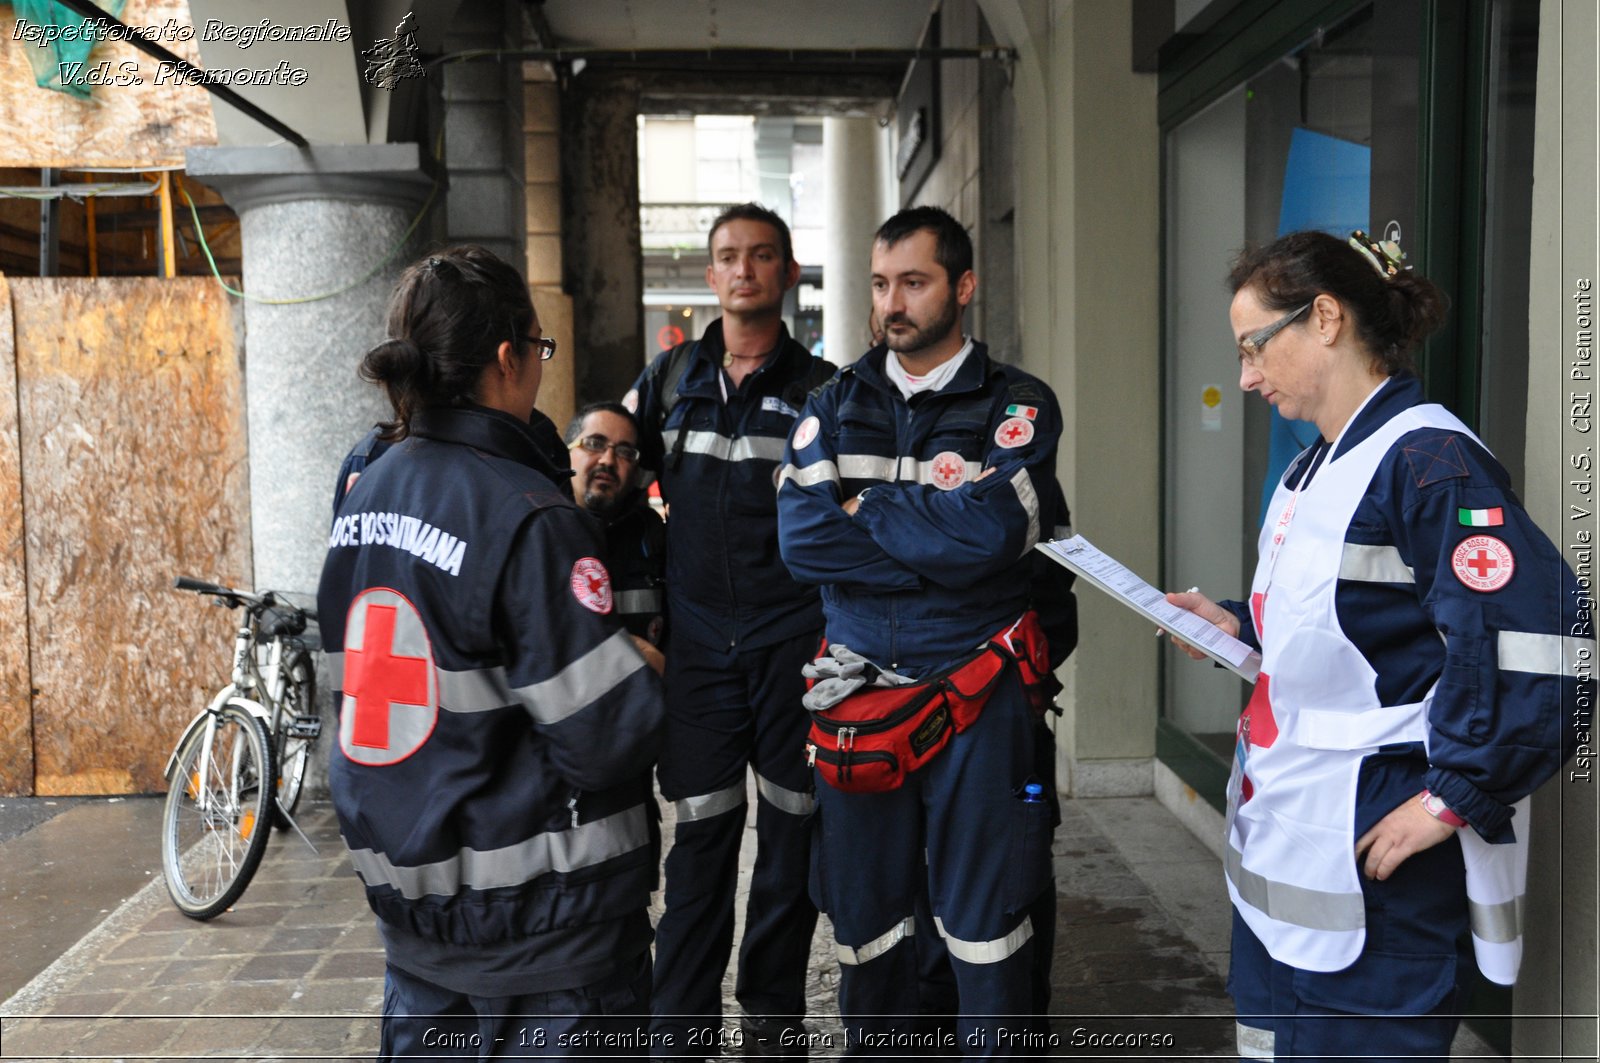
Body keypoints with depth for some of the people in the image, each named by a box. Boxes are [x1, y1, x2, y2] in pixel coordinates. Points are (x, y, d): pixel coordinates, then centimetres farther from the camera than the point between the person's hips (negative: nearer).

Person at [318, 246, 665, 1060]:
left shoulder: (366, 491, 3)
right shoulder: (526, 517, -22)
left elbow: (352, 679, 11)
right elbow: (607, 732, -22)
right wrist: (651, 676, -3)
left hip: (402, 879, 8)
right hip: (539, 901, -7)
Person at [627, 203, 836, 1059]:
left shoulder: (819, 388, 3)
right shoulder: (670, 377, 10)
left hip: (794, 639, -1)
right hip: (699, 640, 1)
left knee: (791, 831, 7)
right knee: (702, 836, 3)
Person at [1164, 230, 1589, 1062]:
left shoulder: (1427, 460, -18)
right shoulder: (1313, 470, 13)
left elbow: (1538, 644, -28)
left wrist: (1451, 799, -21)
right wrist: (1239, 628, 10)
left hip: (1371, 862, -9)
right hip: (1280, 848, 10)